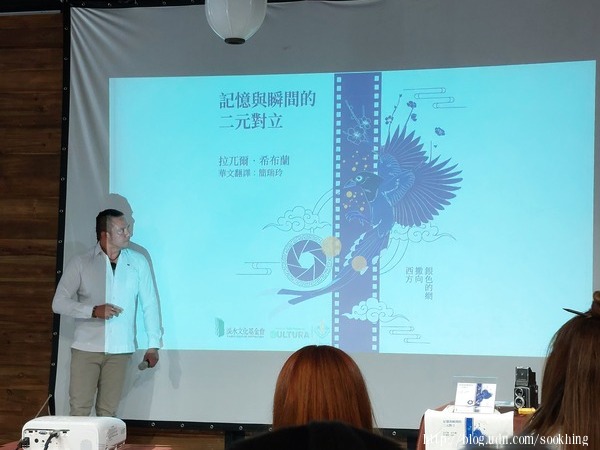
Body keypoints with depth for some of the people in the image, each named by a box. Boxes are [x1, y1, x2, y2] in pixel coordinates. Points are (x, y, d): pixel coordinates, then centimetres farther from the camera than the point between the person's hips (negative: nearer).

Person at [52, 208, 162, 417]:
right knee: (79, 410, -3)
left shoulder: (138, 262, 4)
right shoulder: (80, 263, -1)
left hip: (120, 350, 1)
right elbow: (59, 303, -2)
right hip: (86, 347, -1)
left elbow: (150, 304, 7)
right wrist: (94, 311, -15)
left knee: (108, 412, 5)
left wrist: (153, 345, 1)